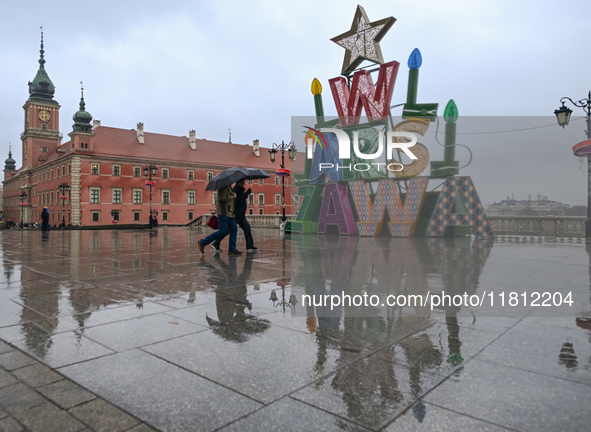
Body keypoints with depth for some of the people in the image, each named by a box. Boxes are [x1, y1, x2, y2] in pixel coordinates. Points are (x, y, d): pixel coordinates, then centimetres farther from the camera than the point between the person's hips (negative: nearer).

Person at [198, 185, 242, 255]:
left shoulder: (228, 186, 19)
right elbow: (222, 197, -21)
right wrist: (232, 197, -10)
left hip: (229, 212, 10)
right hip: (224, 212, -10)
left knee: (234, 229, 5)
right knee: (222, 231, -11)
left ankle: (232, 249, 8)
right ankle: (203, 242, -2)